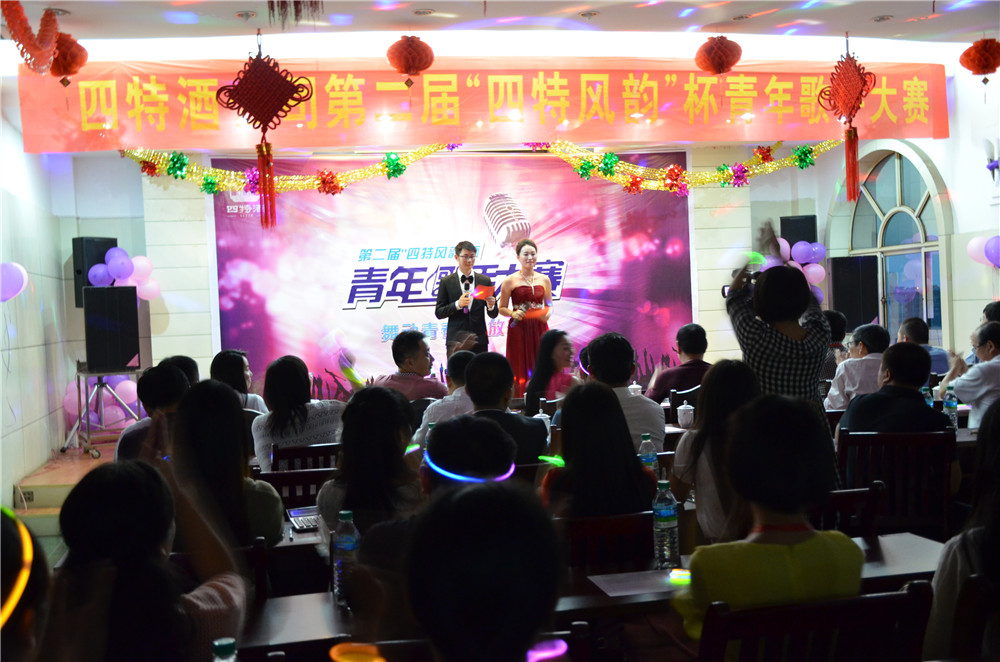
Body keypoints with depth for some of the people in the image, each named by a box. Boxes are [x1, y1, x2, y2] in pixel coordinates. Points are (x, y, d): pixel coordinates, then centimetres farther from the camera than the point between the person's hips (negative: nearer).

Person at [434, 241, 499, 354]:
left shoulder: (485, 280, 8)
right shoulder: (446, 282, 4)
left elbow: (493, 315, 9)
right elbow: (438, 313, -1)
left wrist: (491, 306, -14)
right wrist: (457, 304, -16)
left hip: (479, 341, 2)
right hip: (455, 341, -1)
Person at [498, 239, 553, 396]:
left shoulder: (544, 280, 9)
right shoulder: (510, 281, -1)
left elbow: (549, 305, 16)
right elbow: (502, 308, 2)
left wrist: (547, 315, -5)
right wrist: (513, 313, -18)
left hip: (539, 329, 3)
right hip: (518, 329, -3)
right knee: (520, 372, -2)